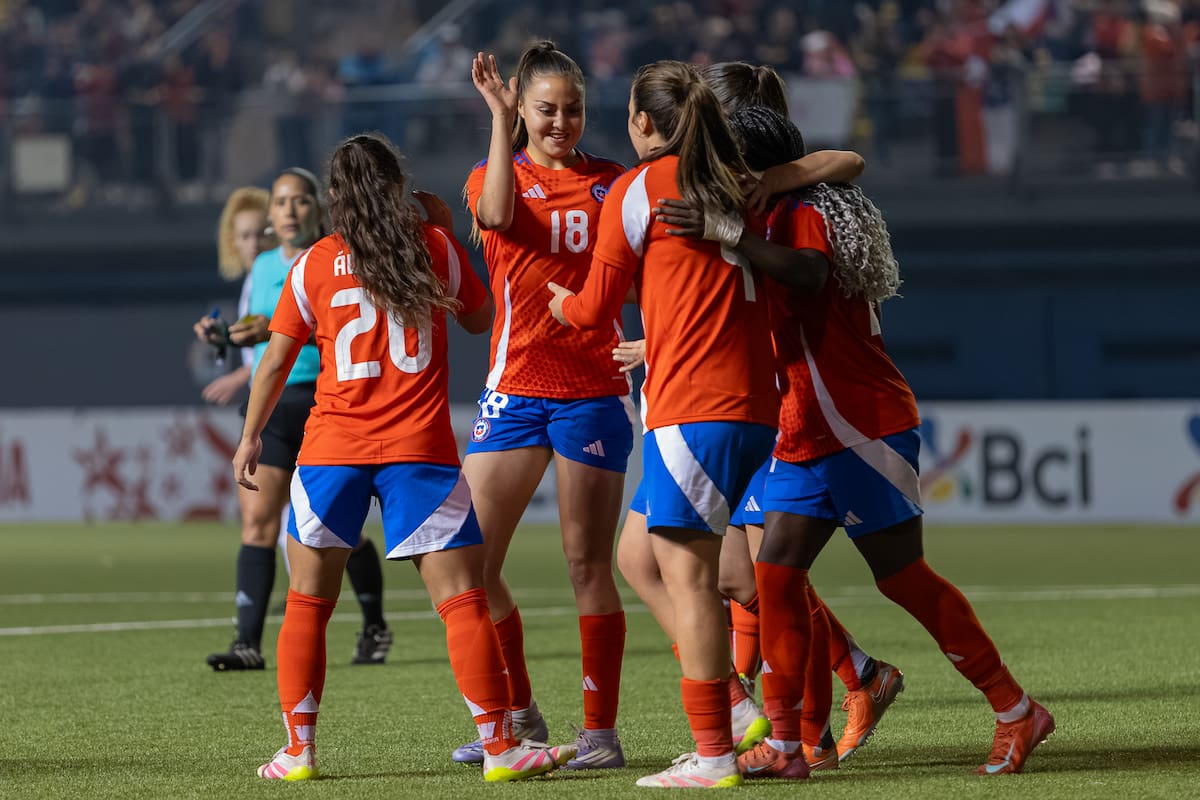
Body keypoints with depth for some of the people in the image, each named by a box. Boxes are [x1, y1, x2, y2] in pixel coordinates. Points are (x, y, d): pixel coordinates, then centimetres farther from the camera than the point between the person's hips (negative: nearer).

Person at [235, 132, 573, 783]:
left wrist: (250, 436, 21)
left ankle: (298, 750, 10)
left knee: (307, 605, 12)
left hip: (332, 448, 1)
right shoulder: (435, 247, 3)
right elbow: (480, 318, 19)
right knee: (463, 600, -1)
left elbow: (276, 361, 8)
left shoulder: (313, 265, 5)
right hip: (420, 451, -1)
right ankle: (499, 746, -5)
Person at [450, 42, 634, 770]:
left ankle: (602, 731, 3)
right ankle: (519, 715, 15)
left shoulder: (614, 183, 5)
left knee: (589, 562, -3)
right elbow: (496, 214, -19)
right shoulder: (496, 173, 4)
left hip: (594, 389, -2)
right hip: (515, 388, 2)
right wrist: (500, 119, -24)